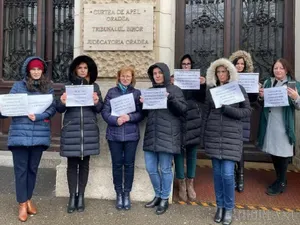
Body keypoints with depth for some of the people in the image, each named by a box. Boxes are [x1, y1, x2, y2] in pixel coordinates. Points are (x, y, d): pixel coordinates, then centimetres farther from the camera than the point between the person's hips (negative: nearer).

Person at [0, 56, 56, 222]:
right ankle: (22, 204, 11)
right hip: (20, 134, -1)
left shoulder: (48, 88, 8)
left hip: (40, 134, 2)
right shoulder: (18, 86, 5)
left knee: (33, 168, 12)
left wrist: (38, 117, -15)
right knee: (21, 169, 1)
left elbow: (52, 108, -1)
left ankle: (28, 199, 27)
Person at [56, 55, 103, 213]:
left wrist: (96, 102, -17)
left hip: (89, 130, 1)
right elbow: (59, 109, 4)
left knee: (84, 163, 6)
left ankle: (81, 196, 17)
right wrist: (62, 102, -18)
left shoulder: (94, 86, 9)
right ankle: (72, 196, 13)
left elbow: (100, 109, 4)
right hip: (71, 129, 0)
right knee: (72, 163, 2)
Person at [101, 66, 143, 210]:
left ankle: (127, 193, 21)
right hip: (114, 134, 0)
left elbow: (141, 114, 0)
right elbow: (105, 112, -1)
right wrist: (116, 120, -17)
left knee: (129, 164, 6)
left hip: (131, 134, 0)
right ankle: (119, 193, 22)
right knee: (117, 164, 7)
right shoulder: (111, 92, 5)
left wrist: (129, 117, -18)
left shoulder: (137, 93, 5)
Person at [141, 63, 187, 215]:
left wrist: (170, 98, -20)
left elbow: (183, 109, -7)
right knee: (151, 168, 9)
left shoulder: (174, 90, 1)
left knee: (165, 169, 2)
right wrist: (142, 103, -2)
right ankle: (158, 195, 29)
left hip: (167, 135, -5)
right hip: (151, 135, 5)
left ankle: (165, 199, 19)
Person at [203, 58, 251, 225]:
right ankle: (220, 206, 22)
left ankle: (229, 208, 13)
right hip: (213, 135, 2)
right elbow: (206, 113, 10)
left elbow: (247, 111, 0)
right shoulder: (211, 90, 8)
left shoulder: (238, 88, 2)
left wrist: (227, 109, -15)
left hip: (231, 135, -2)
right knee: (217, 172, 8)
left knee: (227, 173, -6)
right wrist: (203, 135, 7)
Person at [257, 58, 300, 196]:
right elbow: (262, 103, 15)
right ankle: (280, 179, 29)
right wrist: (261, 97, -7)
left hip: (284, 124, -4)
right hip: (269, 123, 5)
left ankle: (281, 183, 15)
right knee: (273, 151, 12)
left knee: (283, 152, -1)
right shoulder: (267, 82, 10)